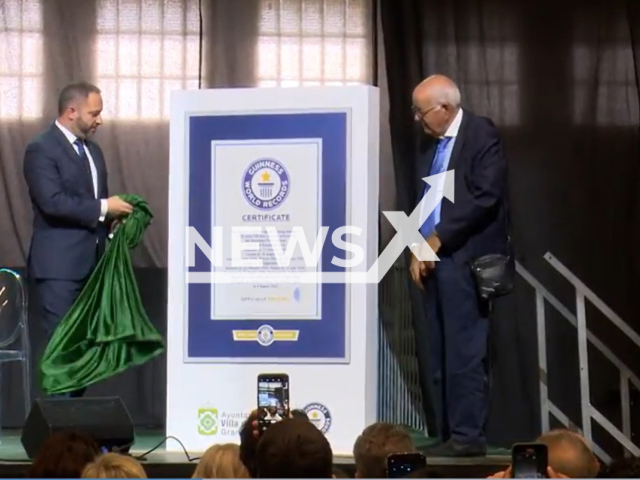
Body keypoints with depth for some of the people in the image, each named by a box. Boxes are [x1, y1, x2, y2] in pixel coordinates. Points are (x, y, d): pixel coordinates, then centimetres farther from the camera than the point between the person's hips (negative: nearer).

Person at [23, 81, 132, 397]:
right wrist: (103, 208, -17)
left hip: (91, 262, 8)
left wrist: (112, 218, 4)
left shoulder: (92, 150, 16)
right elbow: (53, 202, -22)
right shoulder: (41, 149, -10)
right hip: (58, 265, -8)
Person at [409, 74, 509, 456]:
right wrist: (418, 250, 2)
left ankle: (468, 436, -2)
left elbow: (486, 196, -15)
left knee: (464, 352, -7)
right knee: (432, 354, 7)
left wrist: (438, 238, -13)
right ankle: (447, 435, 13)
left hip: (463, 259, -8)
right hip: (433, 259, 8)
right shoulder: (429, 142, 17)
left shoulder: (482, 135, -5)